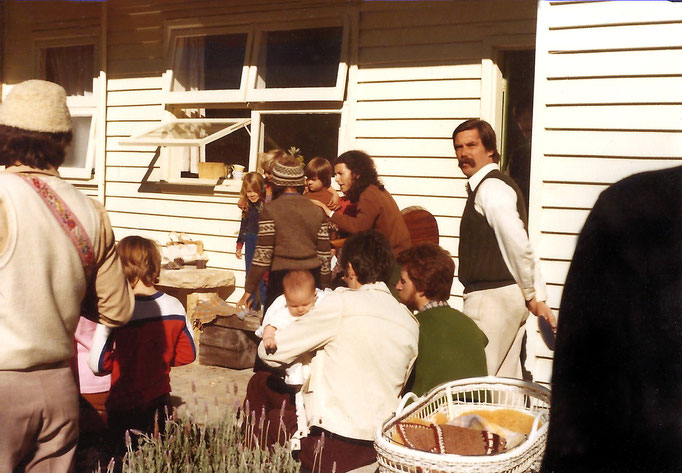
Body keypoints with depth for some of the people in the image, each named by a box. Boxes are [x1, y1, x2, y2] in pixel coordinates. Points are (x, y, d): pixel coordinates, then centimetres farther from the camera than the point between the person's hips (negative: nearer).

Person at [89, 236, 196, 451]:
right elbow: (188, 354, 3)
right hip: (160, 400, 4)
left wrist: (122, 359, 1)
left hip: (125, 408, -4)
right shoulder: (174, 306, -6)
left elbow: (98, 364, -18)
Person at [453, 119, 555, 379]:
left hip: (491, 297, -10)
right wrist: (539, 299, 15)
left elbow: (519, 244, -21)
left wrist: (530, 294, -8)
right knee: (505, 383, 15)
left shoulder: (490, 188, -14)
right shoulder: (494, 185, 18)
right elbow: (520, 247, 17)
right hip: (510, 296, 10)